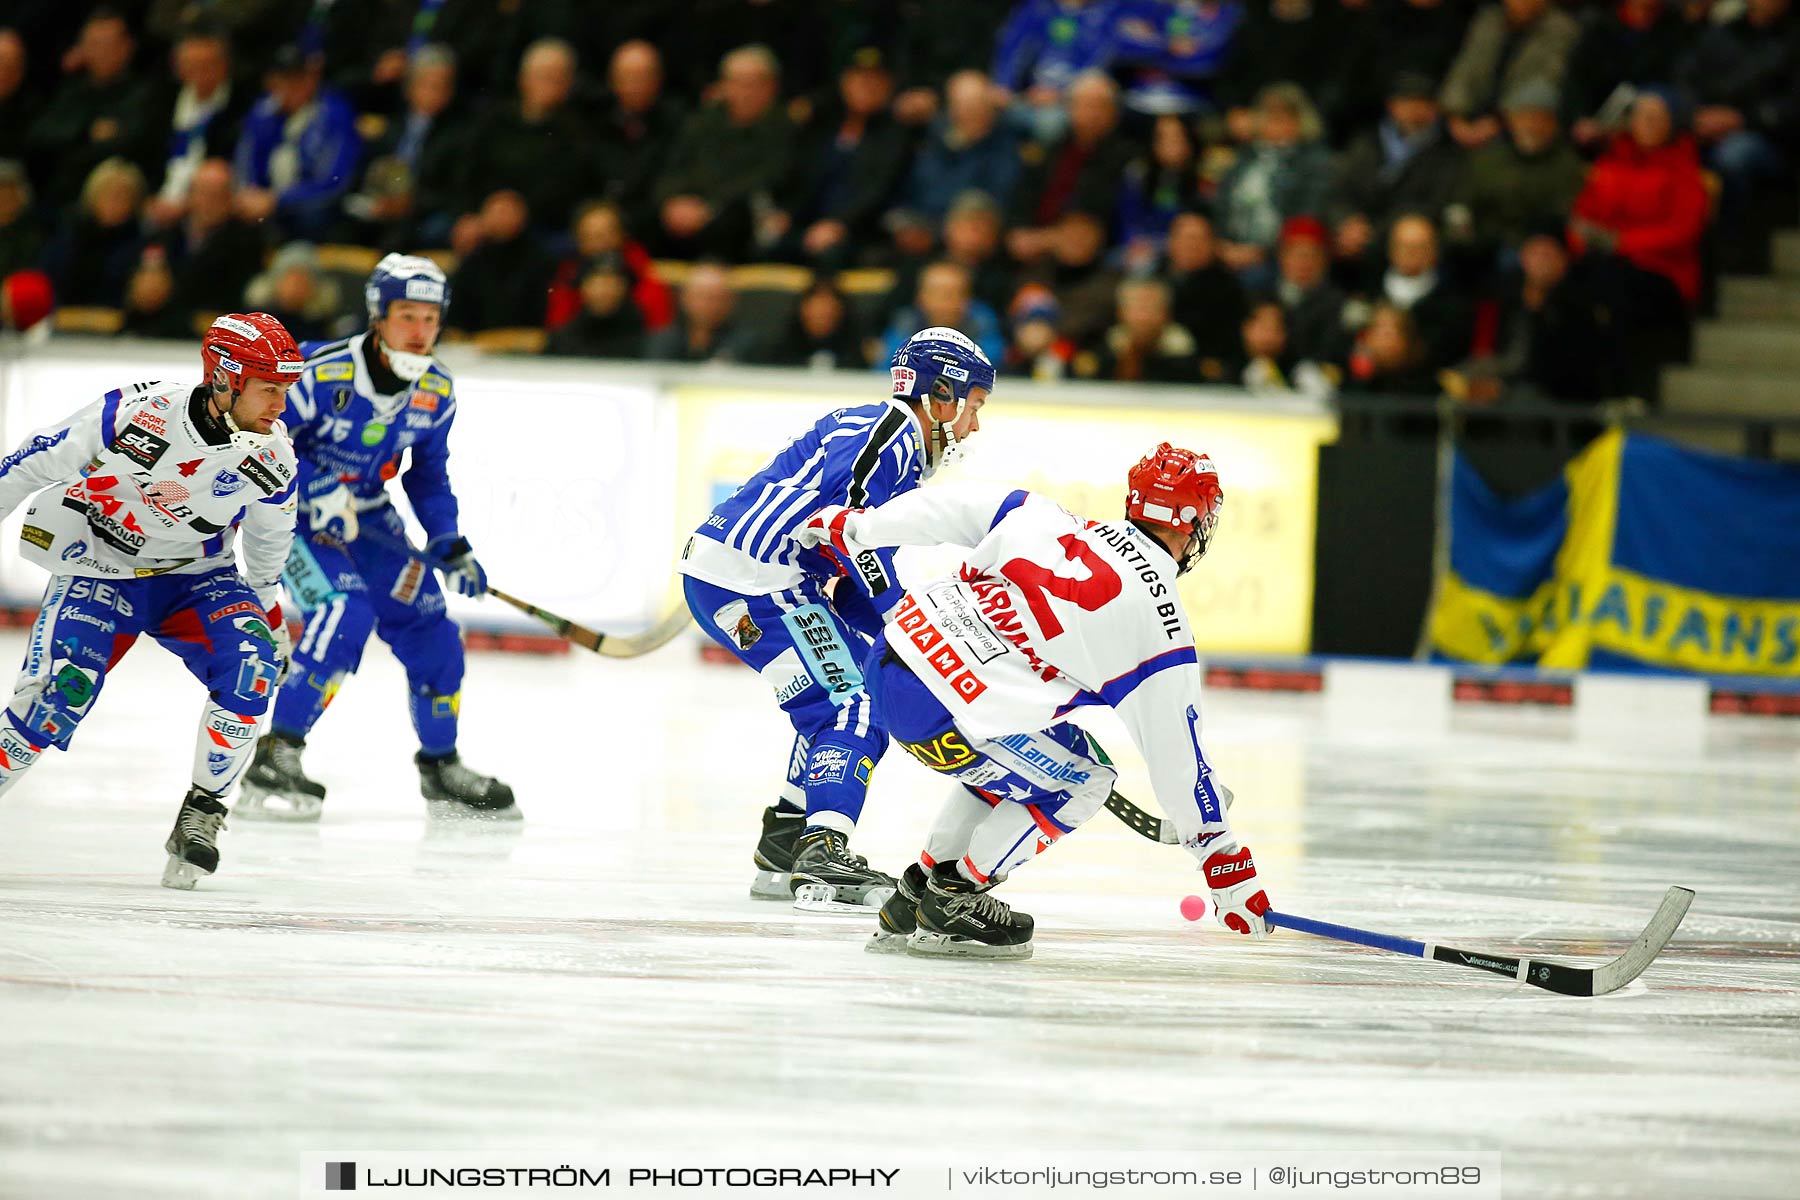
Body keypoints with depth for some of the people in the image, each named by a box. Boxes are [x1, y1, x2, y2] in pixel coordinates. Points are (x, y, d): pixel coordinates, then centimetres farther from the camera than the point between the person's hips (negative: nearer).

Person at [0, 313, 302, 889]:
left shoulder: (273, 457, -12)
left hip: (198, 575, 3)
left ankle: (201, 815, -9)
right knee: (58, 694, -22)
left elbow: (269, 535, 10)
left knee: (252, 665, -23)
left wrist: (269, 610, 20)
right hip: (98, 569, -3)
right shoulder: (137, 413, -27)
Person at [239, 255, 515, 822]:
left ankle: (441, 769, 23)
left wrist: (450, 546, -3)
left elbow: (428, 474, 8)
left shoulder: (437, 391, -5)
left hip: (366, 516, 7)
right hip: (290, 508, -7)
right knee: (344, 611, -27)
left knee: (430, 629, 3)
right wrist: (316, 489, -31)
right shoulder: (323, 375, -25)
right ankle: (274, 758, -22)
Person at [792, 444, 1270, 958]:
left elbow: (940, 513, 11)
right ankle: (952, 898, 11)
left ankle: (914, 896, 31)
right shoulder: (1161, 631, -5)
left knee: (1004, 764, 29)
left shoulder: (1049, 520, 8)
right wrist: (1226, 858, 12)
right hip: (939, 715, -7)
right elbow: (1177, 761, 1)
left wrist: (851, 526, 27)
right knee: (1082, 782, 11)